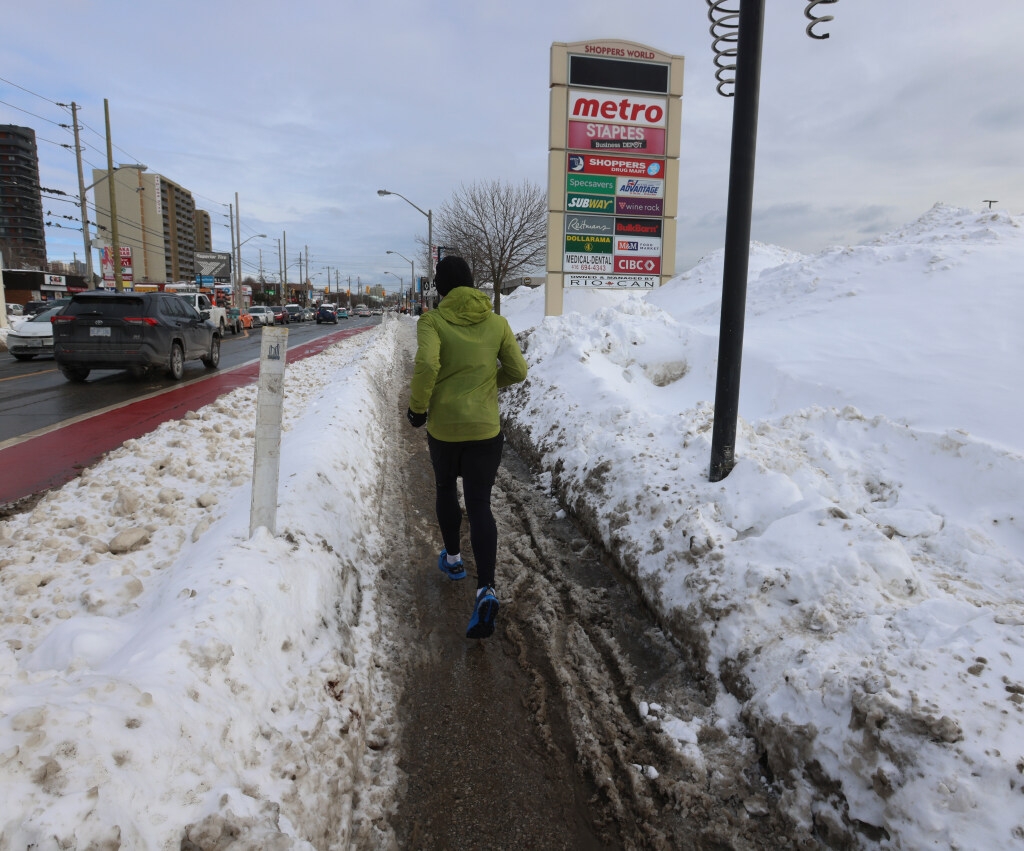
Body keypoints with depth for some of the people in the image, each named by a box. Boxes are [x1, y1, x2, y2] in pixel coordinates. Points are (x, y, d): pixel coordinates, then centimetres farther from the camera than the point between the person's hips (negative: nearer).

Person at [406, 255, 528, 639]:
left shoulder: (433, 321, -7)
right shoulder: (496, 322, 2)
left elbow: (426, 365, -22)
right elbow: (517, 370, 3)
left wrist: (417, 407, -8)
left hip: (443, 426, -1)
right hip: (486, 428, 1)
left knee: (445, 489, 25)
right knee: (479, 506, 1)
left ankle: (452, 558, 39)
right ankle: (486, 588, -14)